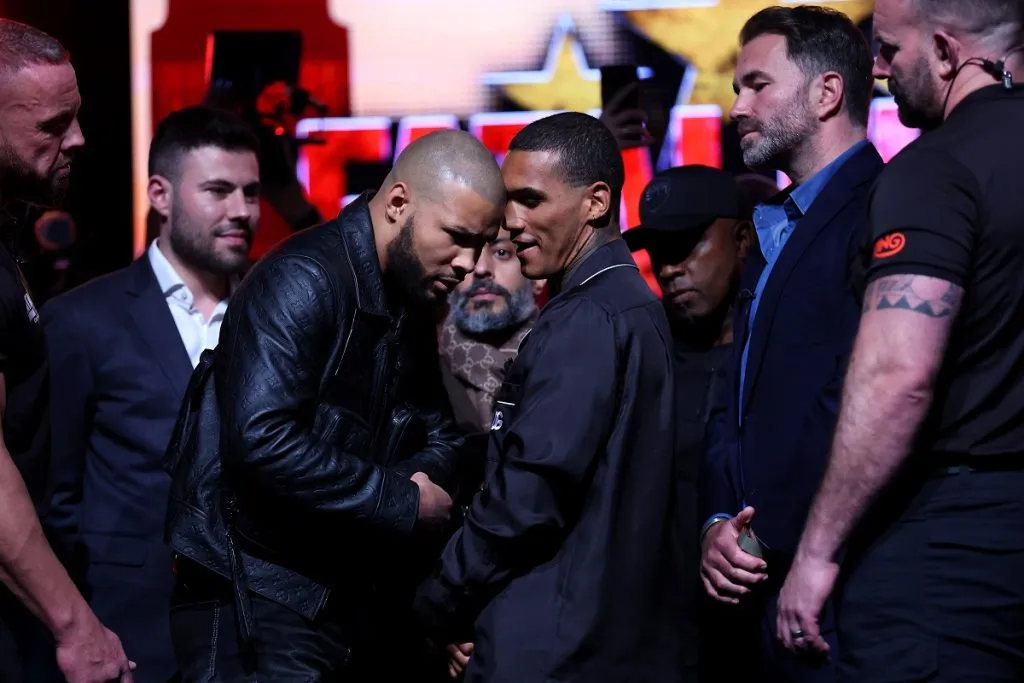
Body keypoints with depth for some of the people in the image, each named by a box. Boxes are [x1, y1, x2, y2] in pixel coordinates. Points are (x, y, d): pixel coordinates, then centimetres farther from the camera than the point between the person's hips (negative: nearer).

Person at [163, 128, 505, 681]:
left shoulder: (413, 305, 10)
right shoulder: (304, 281, -17)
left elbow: (441, 434, 17)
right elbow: (261, 441, -28)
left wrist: (421, 476, -8)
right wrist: (401, 501, -20)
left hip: (357, 605, 9)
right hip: (259, 605, -8)